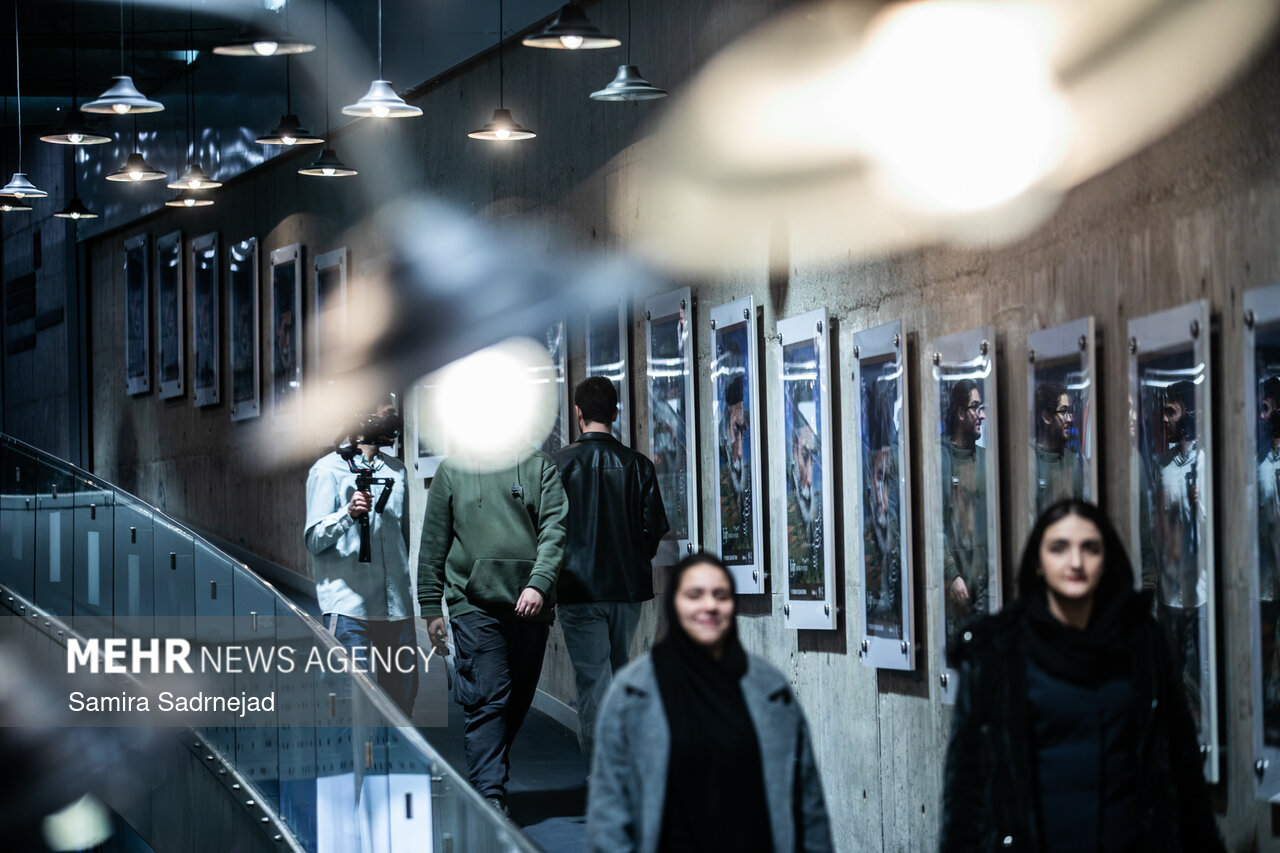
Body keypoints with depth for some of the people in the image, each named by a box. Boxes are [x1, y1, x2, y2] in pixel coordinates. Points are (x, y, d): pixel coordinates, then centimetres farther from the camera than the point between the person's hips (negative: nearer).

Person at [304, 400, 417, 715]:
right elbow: (314, 540, -7)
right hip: (350, 609, -6)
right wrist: (349, 514, -24)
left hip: (397, 607, 6)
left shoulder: (396, 470, 17)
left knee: (403, 696, 3)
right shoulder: (328, 470, -1)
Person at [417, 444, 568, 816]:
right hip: (474, 604, -2)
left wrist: (539, 583, -16)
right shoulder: (452, 470, 8)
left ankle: (488, 780, 24)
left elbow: (554, 529, -1)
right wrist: (431, 607, 5)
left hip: (529, 604, 2)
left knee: (517, 700, 9)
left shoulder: (539, 466, 8)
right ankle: (490, 798, -16)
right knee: (487, 700, -12)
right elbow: (433, 543, 10)